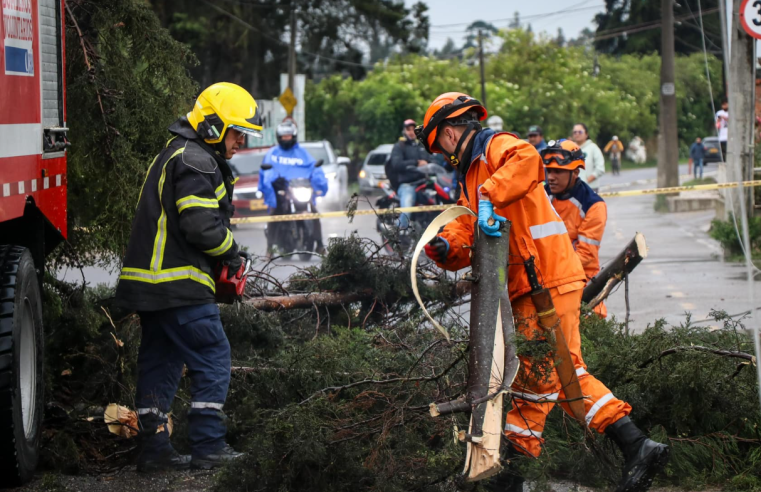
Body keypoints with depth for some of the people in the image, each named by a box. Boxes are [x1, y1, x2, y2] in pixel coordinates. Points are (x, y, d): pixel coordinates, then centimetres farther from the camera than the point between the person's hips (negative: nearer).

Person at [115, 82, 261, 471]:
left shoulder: (176, 155, 22)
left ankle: (153, 448, 14)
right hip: (179, 285, -11)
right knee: (212, 358, -4)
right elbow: (202, 224, -21)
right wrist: (232, 252, -4)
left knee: (160, 362, 12)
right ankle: (208, 446, -3)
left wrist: (222, 255, 14)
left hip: (150, 282, 11)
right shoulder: (195, 160, -13)